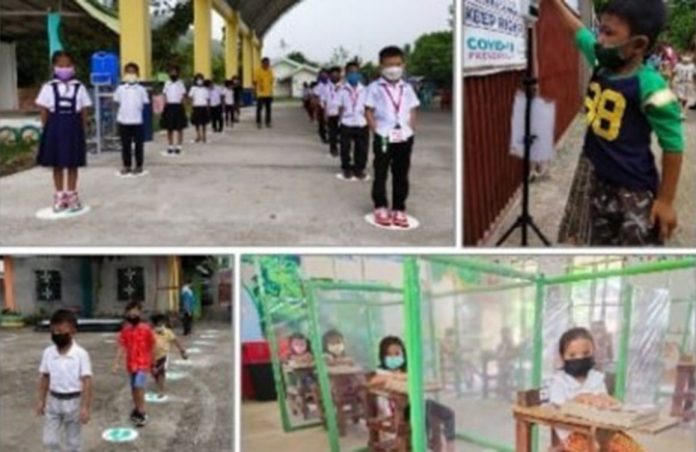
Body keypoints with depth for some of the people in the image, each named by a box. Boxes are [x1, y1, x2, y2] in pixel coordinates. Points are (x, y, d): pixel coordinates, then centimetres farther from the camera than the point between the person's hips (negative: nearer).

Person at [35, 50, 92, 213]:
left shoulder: (79, 87, 2)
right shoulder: (49, 87, 1)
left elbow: (84, 111, 4)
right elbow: (44, 110, 2)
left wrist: (81, 129, 0)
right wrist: (47, 128, -3)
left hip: (73, 127, 0)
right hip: (55, 127, 0)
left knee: (73, 164, 7)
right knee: (57, 164, 7)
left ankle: (71, 195, 19)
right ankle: (59, 196, 17)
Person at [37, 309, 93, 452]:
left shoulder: (81, 354, -15)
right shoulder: (48, 352, -2)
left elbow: (87, 382, -15)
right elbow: (44, 377, 7)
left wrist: (85, 407, -18)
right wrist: (41, 401, 7)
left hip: (73, 401, -4)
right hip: (53, 401, 4)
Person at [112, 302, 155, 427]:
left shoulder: (146, 329, -10)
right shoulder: (125, 330, -1)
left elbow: (151, 347, -1)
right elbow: (122, 347, 0)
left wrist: (153, 364, 6)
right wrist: (116, 363, -8)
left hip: (143, 364, -4)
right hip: (130, 364, 4)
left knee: (139, 386, -16)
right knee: (134, 388, 15)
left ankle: (142, 413, -6)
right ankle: (137, 409, 32)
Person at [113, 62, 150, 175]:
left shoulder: (141, 89, 2)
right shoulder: (120, 89, 5)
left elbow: (145, 104, 5)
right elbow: (117, 102, 10)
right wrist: (123, 111, 1)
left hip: (137, 121, -1)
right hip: (123, 121, 1)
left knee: (138, 144, 4)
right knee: (125, 145, 7)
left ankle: (139, 166, 15)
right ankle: (126, 166, 17)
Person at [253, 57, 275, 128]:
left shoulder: (270, 71, 9)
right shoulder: (258, 71, -6)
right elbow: (255, 82, -4)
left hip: (269, 94, 5)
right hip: (261, 94, -5)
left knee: (268, 109, 7)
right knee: (259, 108, -2)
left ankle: (268, 122, 15)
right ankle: (258, 122, 6)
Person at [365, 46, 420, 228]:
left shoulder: (407, 88, 9)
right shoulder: (375, 88, -2)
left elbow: (412, 111, 12)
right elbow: (369, 111, -3)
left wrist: (409, 129, -1)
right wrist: (376, 131, -12)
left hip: (404, 138, 4)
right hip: (383, 138, -3)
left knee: (401, 174, 8)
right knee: (380, 173, 3)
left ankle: (399, 209, 15)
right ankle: (381, 208, 11)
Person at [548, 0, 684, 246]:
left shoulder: (648, 87, -21)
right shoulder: (601, 64, -2)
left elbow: (673, 146, -16)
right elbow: (579, 31, 18)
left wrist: (666, 201, -14)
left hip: (635, 191, -7)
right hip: (601, 183, 8)